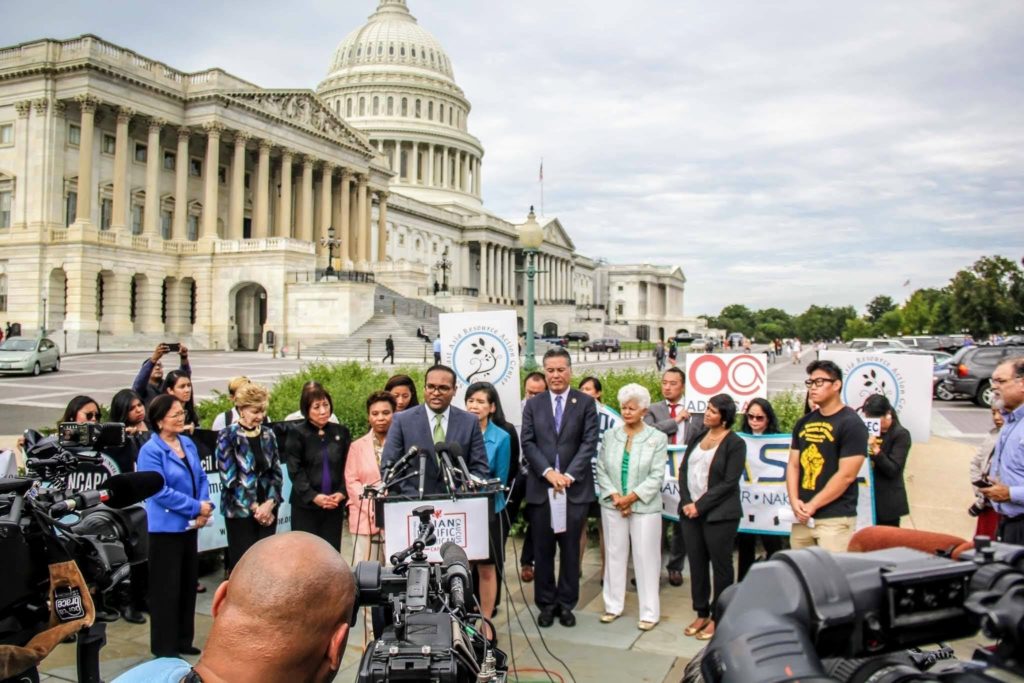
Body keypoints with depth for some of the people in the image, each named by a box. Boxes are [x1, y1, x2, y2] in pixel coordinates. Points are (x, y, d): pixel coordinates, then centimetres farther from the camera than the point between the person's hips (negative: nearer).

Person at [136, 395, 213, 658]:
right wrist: (196, 508, -17)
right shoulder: (151, 451, -15)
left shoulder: (188, 443, 7)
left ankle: (183, 641, 28)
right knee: (167, 588, 2)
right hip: (165, 527, -7)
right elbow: (161, 492, -21)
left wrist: (206, 508, -8)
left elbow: (201, 478, 8)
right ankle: (164, 647, 15)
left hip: (189, 526, 7)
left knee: (188, 584, 15)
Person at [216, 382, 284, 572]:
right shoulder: (228, 436, -7)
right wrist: (254, 507, -12)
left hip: (267, 509, 4)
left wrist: (269, 503, -8)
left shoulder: (268, 434, 7)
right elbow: (229, 478, -11)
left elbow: (276, 473, 6)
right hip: (240, 511, -4)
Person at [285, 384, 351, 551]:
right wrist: (313, 496, -15)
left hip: (335, 505, 3)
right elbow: (295, 471, -5)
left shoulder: (342, 432, 8)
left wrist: (342, 493, -7)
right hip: (305, 506, -3)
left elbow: (347, 467, 8)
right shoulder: (297, 435, -1)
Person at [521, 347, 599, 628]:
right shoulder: (533, 404, 7)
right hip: (540, 487, 1)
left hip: (575, 487, -1)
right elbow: (528, 443, 1)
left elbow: (589, 443, -5)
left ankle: (566, 603, 19)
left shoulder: (586, 403, 2)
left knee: (570, 549, 7)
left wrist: (569, 475, -14)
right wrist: (548, 472, -12)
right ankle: (546, 603, 20)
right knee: (542, 550, 7)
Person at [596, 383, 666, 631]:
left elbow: (657, 477, -9)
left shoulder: (657, 438, -4)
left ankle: (649, 612, 14)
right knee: (615, 555, 11)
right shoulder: (609, 435, 4)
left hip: (645, 507, -3)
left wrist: (632, 497, -15)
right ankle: (613, 606, 24)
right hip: (612, 506, 3)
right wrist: (614, 496, -10)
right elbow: (601, 470, 3)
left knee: (645, 559, 3)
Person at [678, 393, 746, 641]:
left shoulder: (735, 444, -7)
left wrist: (700, 505, -13)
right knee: (696, 564, 10)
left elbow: (729, 483, -12)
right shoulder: (698, 437, 12)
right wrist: (686, 502, -4)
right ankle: (701, 614, 23)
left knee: (720, 565, 5)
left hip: (719, 514, -5)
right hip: (690, 512, 6)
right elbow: (683, 470, 10)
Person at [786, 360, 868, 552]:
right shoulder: (804, 423, 13)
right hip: (802, 517, 6)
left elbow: (846, 475, -13)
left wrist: (812, 505, -12)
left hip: (835, 519, -6)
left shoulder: (852, 424, -7)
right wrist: (794, 501, -3)